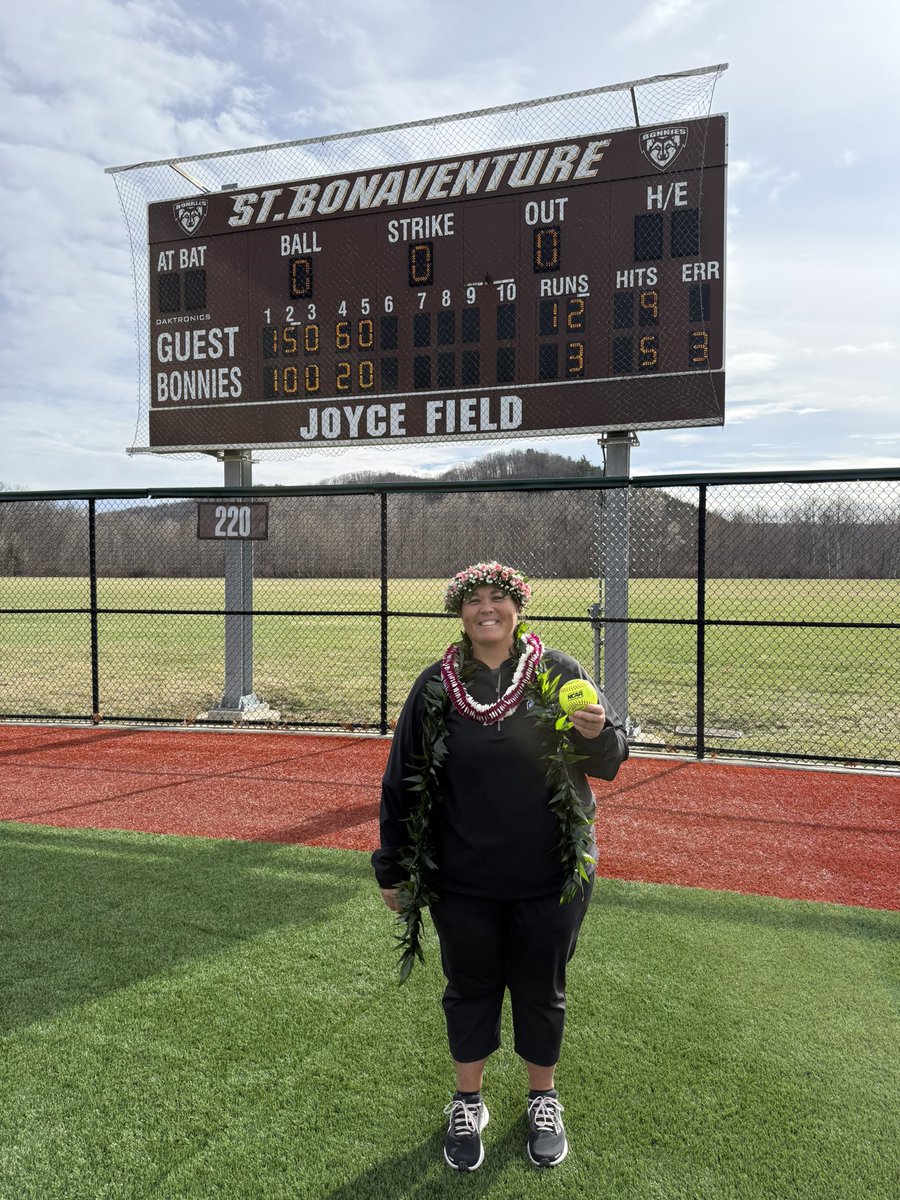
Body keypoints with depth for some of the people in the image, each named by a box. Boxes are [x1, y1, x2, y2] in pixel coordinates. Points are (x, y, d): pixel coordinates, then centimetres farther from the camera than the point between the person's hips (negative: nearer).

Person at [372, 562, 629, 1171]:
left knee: (541, 990, 17)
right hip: (462, 881, 1)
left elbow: (609, 761, -5)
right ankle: (468, 1103, 41)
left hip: (551, 880, 0)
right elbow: (402, 782, 1)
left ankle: (544, 1101, 42)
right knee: (470, 988, 17)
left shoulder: (559, 673, -7)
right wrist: (394, 869, 4)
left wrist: (598, 733, -28)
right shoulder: (436, 686, -5)